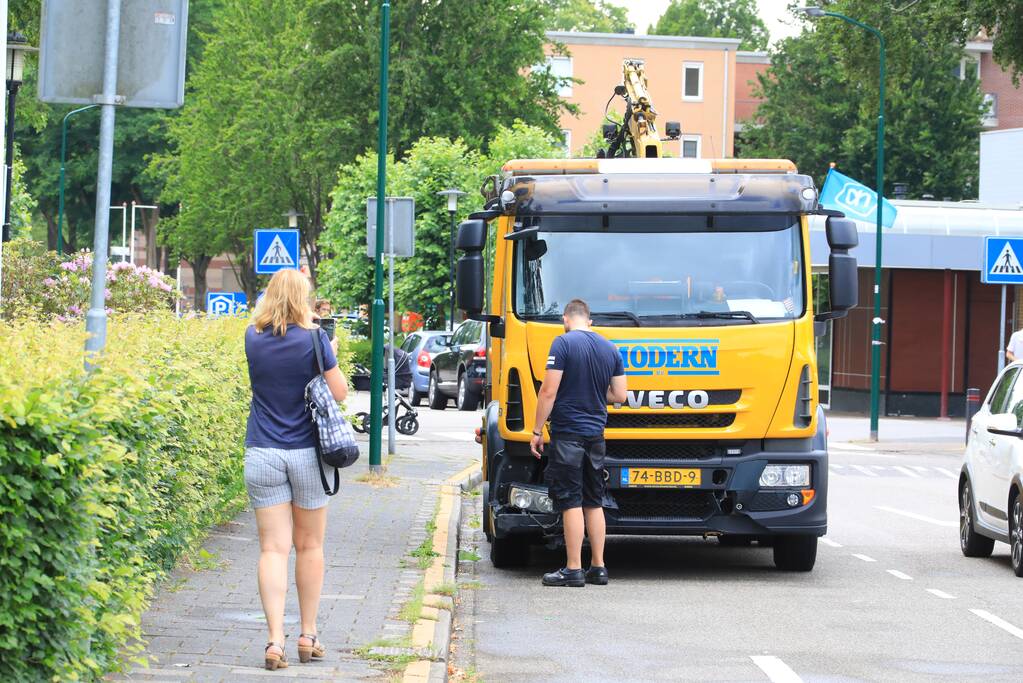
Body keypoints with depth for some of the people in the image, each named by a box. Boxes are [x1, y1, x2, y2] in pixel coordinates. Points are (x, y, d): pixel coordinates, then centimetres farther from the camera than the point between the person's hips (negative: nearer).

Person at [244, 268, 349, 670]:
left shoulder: (254, 338, 0)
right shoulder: (312, 339, -8)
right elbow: (339, 392, -3)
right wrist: (329, 356, 11)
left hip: (262, 456, 1)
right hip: (307, 453, -1)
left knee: (274, 548, -1)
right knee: (309, 545, 14)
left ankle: (276, 641, -14)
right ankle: (308, 637, 21)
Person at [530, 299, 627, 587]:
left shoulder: (563, 344, -10)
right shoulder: (610, 349, 9)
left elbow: (549, 391, -14)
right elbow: (619, 395, 9)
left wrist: (537, 431, -8)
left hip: (567, 433, -6)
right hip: (596, 434, 6)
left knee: (571, 503, -5)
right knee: (594, 503, 12)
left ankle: (573, 569, -5)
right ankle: (598, 567, 13)